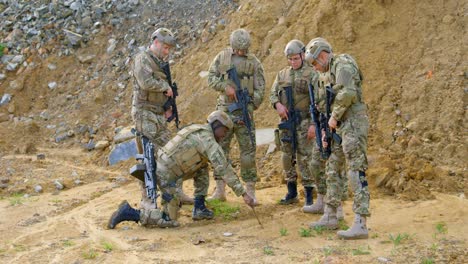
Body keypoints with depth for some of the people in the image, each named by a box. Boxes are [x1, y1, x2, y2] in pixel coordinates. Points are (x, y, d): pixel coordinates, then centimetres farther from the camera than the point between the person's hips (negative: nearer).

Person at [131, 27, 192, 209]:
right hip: (145, 114, -9)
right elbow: (146, 83, -26)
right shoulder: (142, 59, -10)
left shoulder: (160, 63, 17)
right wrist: (165, 86, -11)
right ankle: (146, 199, -2)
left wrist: (168, 107, 9)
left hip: (158, 115, 9)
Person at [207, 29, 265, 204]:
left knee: (248, 149, -2)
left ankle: (250, 191, 4)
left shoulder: (254, 62, 4)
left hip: (244, 110, -1)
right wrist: (225, 86, -14)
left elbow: (259, 89, 1)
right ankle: (220, 190, 10)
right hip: (224, 109, 2)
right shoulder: (222, 57, 8)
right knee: (221, 148, 3)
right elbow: (211, 78, 3)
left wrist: (251, 109, -8)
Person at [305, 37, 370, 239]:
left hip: (354, 125, -11)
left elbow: (347, 93, -25)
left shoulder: (343, 64, -10)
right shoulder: (334, 70, 21)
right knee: (332, 169, 14)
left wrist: (334, 116, -14)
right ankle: (330, 217, 22)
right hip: (343, 126, 11)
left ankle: (360, 225, -15)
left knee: (356, 172, -13)